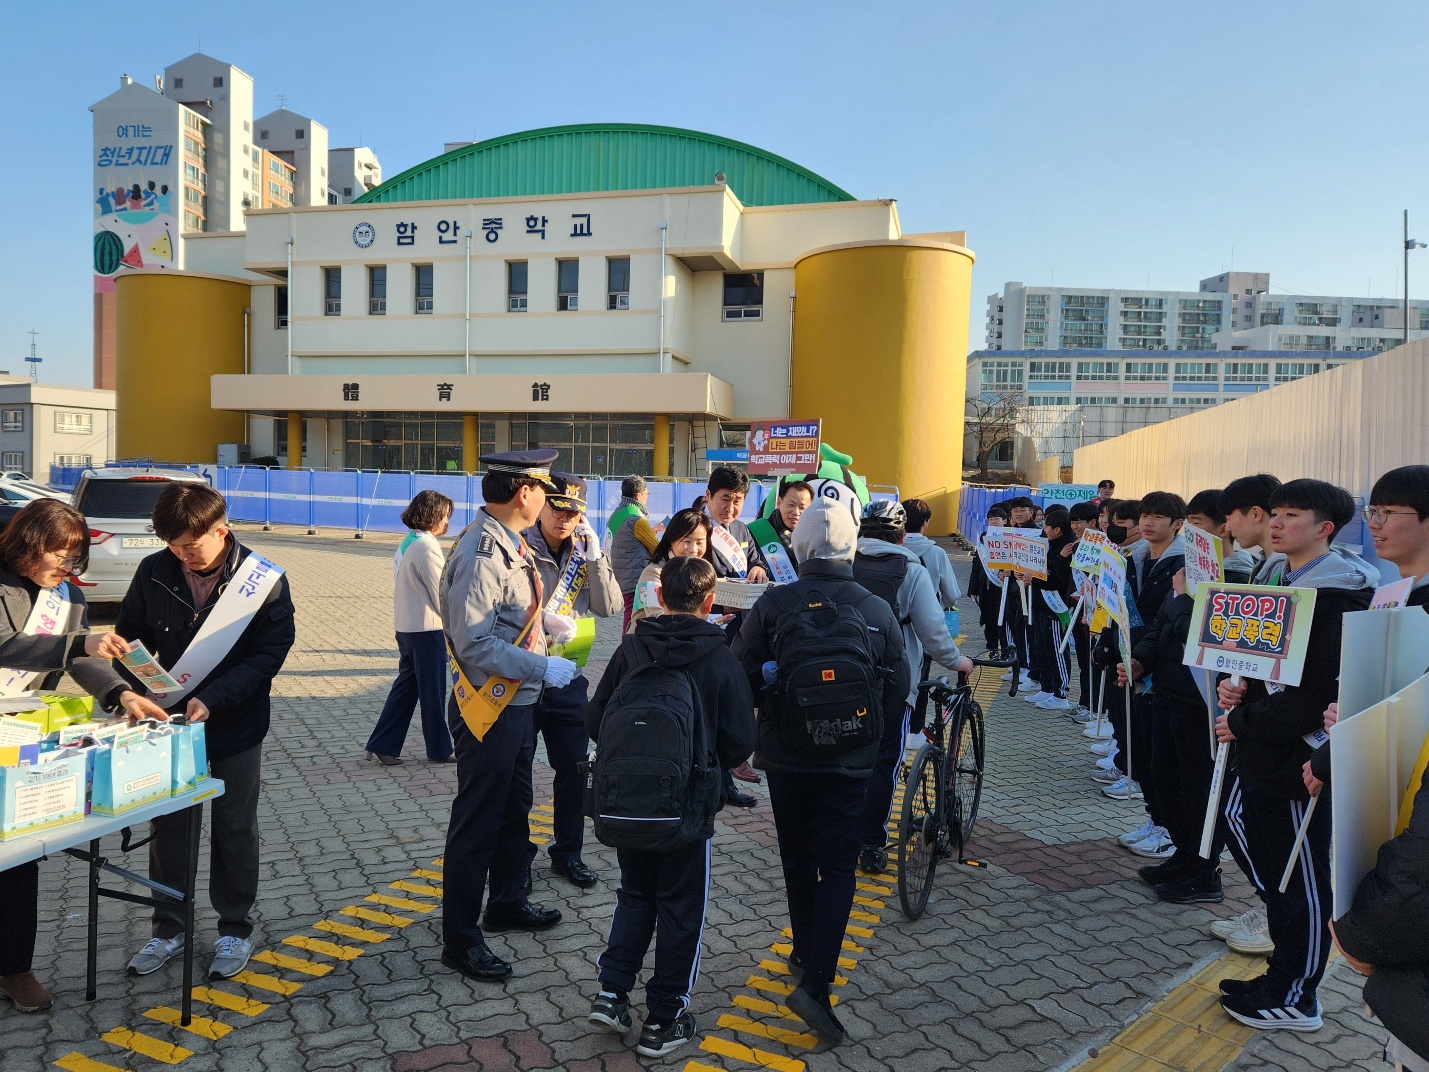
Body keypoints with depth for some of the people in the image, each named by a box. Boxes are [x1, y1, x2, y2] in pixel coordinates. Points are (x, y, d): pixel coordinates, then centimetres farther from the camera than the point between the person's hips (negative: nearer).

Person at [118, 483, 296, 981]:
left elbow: (270, 653, -15)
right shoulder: (154, 572, -7)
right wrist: (139, 683, -16)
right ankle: (168, 927, 32)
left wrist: (212, 699, -26)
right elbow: (131, 637, 4)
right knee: (168, 826, 13)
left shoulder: (264, 580, -15)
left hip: (236, 726, -3)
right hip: (170, 720, 3)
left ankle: (234, 929, 27)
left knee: (235, 829, 11)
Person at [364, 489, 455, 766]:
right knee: (433, 691, 4)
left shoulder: (407, 543, 11)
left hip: (406, 626, 9)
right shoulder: (427, 548, -18)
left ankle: (383, 744, 16)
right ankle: (439, 749, 16)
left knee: (406, 685, 15)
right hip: (427, 628, -9)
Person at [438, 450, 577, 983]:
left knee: (514, 810, 24)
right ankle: (460, 939, 18)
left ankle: (507, 901, 43)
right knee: (476, 824, 3)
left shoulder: (508, 545, 6)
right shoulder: (480, 555, -24)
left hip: (519, 703, 10)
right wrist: (543, 668, -24)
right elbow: (475, 643, -28)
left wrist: (546, 619, 3)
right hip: (489, 710, -10)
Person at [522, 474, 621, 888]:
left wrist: (594, 558, -13)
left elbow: (609, 607, -4)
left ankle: (568, 854, 29)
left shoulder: (585, 552, 6)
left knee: (573, 768, 12)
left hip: (569, 680, 5)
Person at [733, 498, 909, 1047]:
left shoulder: (773, 603, -10)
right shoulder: (876, 610, -7)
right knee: (838, 868, 4)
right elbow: (898, 686, -1)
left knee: (797, 857, 19)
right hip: (850, 758, -1)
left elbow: (743, 673, -8)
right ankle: (815, 984, -6)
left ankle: (805, 950, 36)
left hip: (784, 753, 1)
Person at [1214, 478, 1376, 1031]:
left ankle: (1296, 998, 19)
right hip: (1261, 753, 9)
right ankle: (1281, 976, 33)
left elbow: (1314, 691, -22)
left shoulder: (1335, 595, -17)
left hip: (1299, 757, -9)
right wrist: (1234, 683, -1)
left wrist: (1242, 722, -15)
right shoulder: (1271, 575, 9)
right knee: (1272, 868, 18)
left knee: (1302, 879, 5)